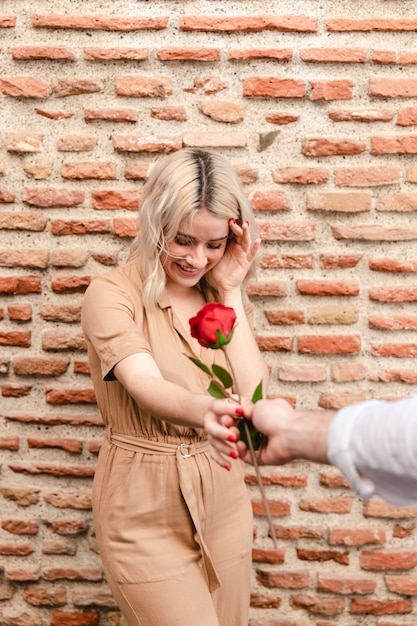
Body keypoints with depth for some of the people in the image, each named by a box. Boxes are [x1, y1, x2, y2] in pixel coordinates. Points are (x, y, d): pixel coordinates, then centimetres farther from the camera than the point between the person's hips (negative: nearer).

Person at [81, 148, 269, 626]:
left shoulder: (222, 298, 4)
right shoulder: (112, 294, -14)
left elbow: (254, 393, -9)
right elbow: (146, 387, -31)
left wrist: (230, 291, -11)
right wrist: (205, 410, -51)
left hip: (222, 499, 5)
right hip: (146, 511, -5)